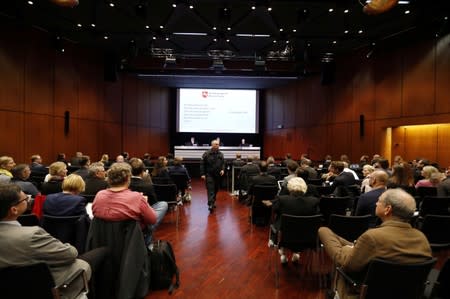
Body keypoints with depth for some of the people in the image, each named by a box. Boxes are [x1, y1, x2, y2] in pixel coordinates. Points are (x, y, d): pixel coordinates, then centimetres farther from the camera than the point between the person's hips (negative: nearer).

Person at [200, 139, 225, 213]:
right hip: (209, 175, -5)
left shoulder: (220, 154, 7)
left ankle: (213, 202, 29)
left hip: (218, 175, 5)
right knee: (210, 190, -10)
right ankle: (210, 204, -14)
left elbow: (223, 163, 14)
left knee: (216, 190, 13)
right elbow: (202, 164, -5)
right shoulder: (206, 154, -6)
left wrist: (222, 169, -6)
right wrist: (202, 174, -10)